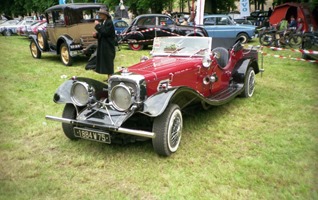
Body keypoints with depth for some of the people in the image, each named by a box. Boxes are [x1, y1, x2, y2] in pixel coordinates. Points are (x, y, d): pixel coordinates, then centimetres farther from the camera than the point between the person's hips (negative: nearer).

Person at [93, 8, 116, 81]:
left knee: (108, 61, -3)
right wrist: (96, 34, -1)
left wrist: (97, 25, -19)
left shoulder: (109, 23, -14)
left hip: (108, 46, -9)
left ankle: (110, 77, 4)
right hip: (102, 46, 9)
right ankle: (109, 77, 18)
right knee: (105, 62, 11)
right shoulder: (102, 22, 12)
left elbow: (105, 32, -24)